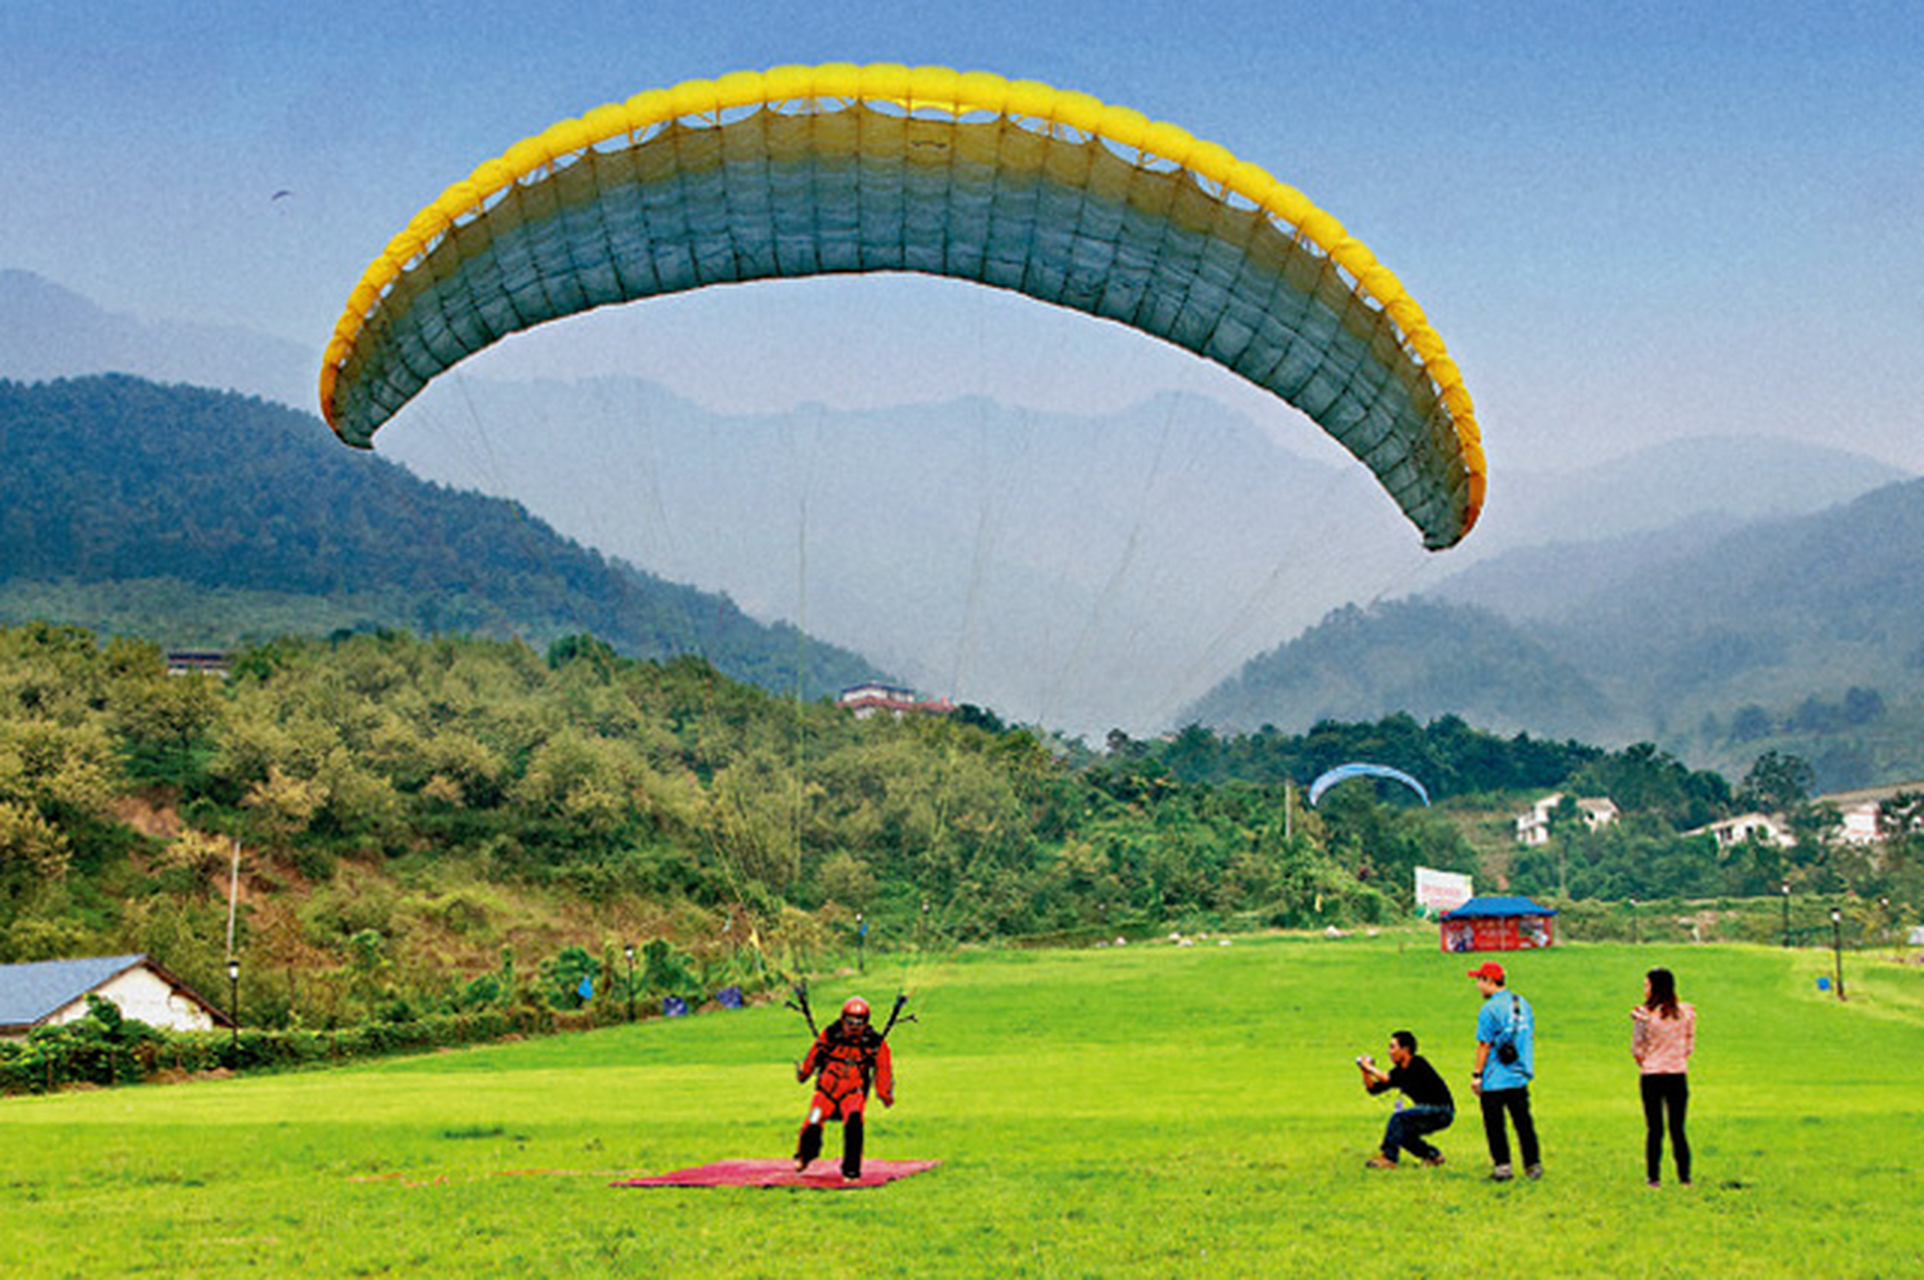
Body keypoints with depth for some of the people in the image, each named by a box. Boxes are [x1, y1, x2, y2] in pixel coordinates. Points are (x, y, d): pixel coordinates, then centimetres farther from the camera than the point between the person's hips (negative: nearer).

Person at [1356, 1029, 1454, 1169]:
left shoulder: (1418, 1064, -17)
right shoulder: (1399, 1071, 8)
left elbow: (1390, 1079, -28)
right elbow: (1374, 1088, 10)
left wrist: (1371, 1068, -20)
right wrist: (1365, 1072, -5)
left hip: (1442, 1112, -9)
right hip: (1428, 1112, 9)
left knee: (1398, 1117, -23)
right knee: (1399, 1132, 9)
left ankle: (1388, 1158, -20)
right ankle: (1432, 1155, 18)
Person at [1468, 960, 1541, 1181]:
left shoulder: (1490, 1009, -13)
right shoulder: (1523, 1004, 10)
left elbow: (1484, 1045, -14)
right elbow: (1530, 1036, 16)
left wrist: (1477, 1075, -9)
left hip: (1495, 1080, -7)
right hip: (1520, 1077, 7)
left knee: (1495, 1125, 1)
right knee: (1523, 1122, 12)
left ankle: (1502, 1166, -1)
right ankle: (1533, 1165, 13)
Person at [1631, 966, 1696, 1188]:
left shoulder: (1643, 1015, -11)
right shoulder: (1686, 1013, -2)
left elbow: (1636, 1049, -3)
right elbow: (1689, 1045, 6)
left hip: (1651, 1076, -2)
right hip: (1679, 1075, 2)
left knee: (1654, 1130, 5)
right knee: (1678, 1129, 10)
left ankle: (1654, 1177, 6)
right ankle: (1684, 1177, 10)